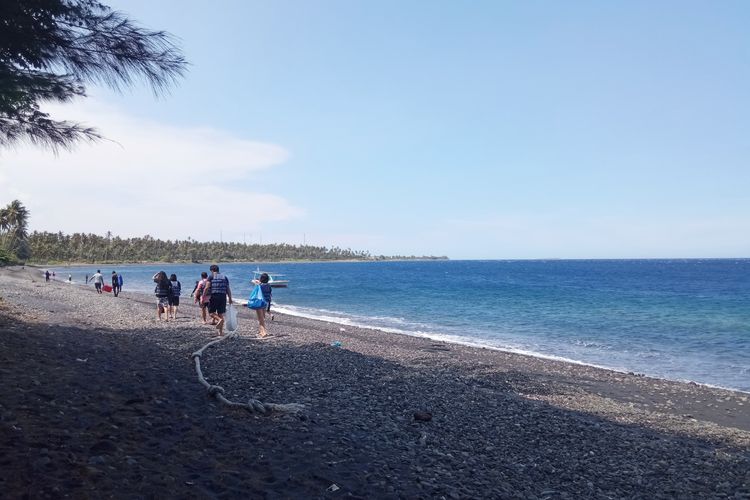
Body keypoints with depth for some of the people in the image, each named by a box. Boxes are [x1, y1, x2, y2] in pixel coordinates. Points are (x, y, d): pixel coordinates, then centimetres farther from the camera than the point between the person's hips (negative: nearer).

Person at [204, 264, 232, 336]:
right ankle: (221, 332, 9)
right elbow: (228, 290, 11)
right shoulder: (225, 277, 13)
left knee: (211, 312, 7)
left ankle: (219, 320, -23)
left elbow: (207, 288, -9)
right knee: (220, 314, 9)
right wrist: (230, 299, 17)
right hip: (223, 297, 4)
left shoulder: (211, 277, 1)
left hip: (214, 296, -4)